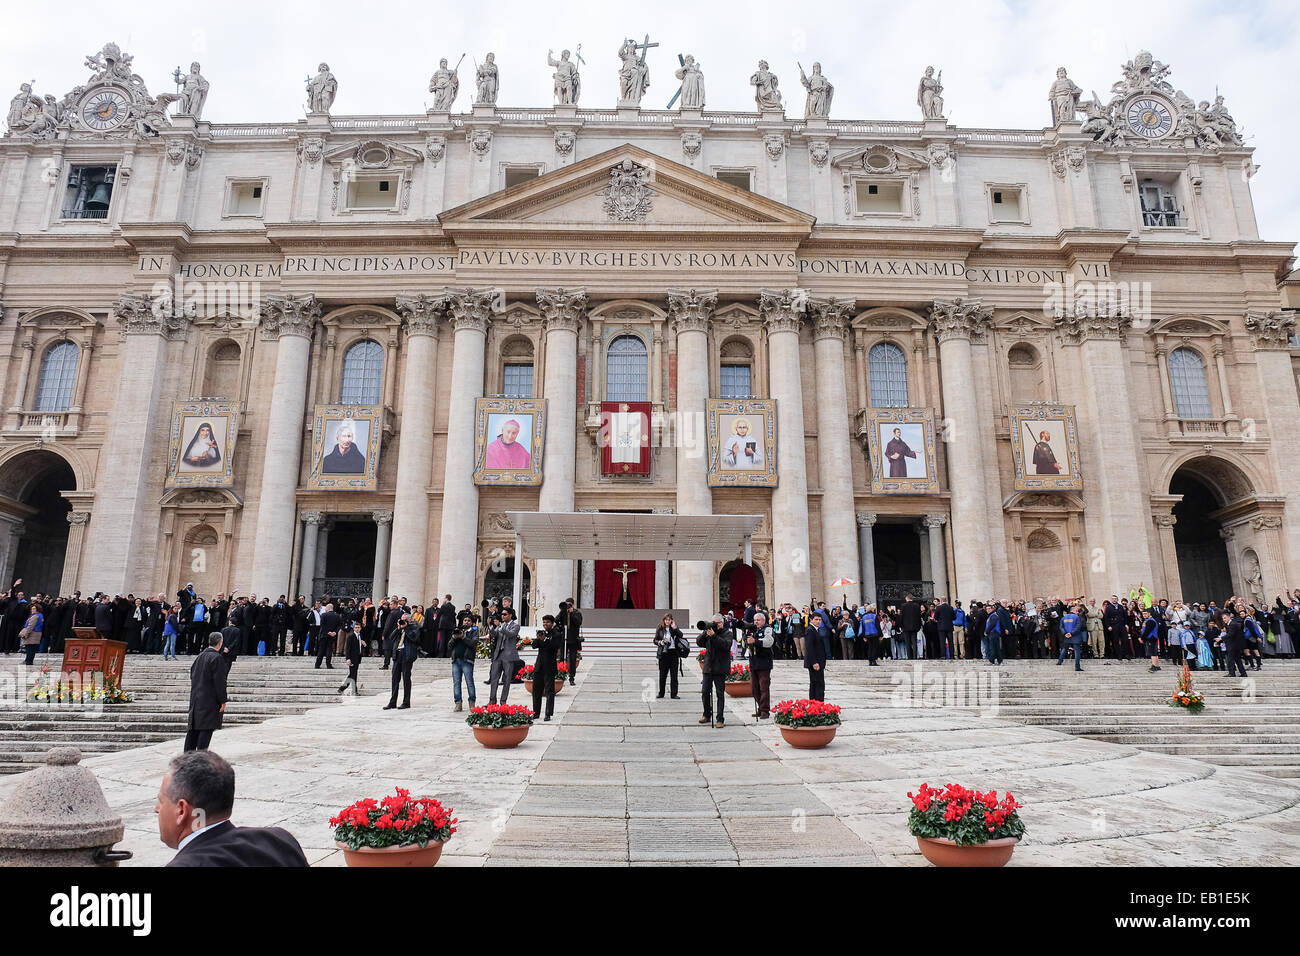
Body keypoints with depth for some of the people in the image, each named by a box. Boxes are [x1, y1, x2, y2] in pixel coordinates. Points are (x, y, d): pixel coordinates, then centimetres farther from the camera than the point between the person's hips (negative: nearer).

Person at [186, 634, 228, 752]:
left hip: (195, 698, 8)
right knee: (206, 728, -5)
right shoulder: (217, 658, -14)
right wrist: (223, 701, -12)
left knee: (193, 729, 12)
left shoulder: (199, 657, 11)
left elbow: (192, 676, 18)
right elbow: (219, 681, -16)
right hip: (210, 700, -8)